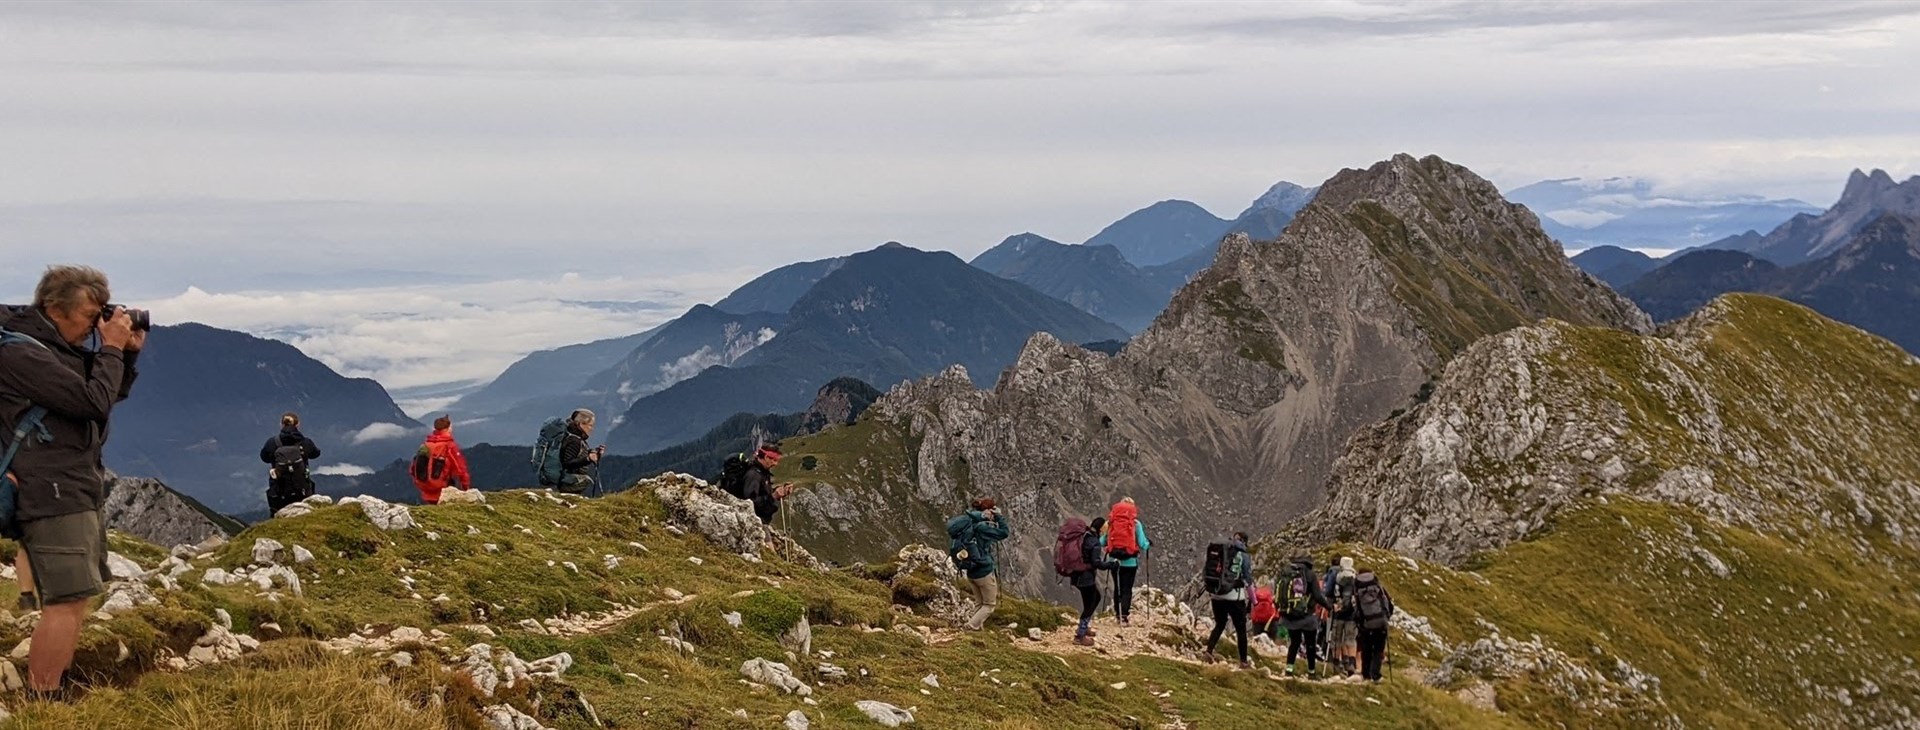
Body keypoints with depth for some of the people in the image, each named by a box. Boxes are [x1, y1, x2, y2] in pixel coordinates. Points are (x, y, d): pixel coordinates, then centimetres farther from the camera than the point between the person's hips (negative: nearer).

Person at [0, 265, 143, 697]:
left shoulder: (62, 348, 13)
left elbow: (114, 394, 22)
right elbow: (95, 402, -22)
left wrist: (129, 352, 7)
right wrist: (111, 349, -10)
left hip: (80, 492, 11)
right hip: (52, 495, -11)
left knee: (74, 598, 15)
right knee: (67, 601, -14)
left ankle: (57, 690, 21)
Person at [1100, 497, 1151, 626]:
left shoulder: (1110, 522, -2)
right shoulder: (1135, 523, -7)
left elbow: (1102, 542, 1)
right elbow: (1142, 544, -8)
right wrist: (1148, 545, 14)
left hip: (1115, 561, 3)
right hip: (1130, 561, -2)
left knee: (1117, 588, 17)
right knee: (1127, 589, 2)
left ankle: (1118, 614, 24)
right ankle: (1124, 617, -7)